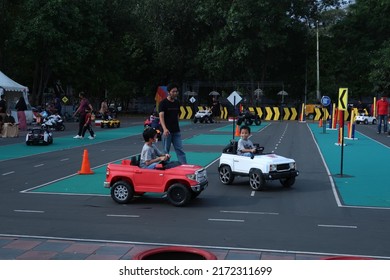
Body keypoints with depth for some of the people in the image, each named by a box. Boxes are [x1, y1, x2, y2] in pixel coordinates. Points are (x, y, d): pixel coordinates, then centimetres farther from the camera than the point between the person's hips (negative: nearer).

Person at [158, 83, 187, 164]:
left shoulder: (177, 102, 8)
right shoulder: (163, 103, -10)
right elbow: (161, 116, -20)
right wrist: (164, 129, -33)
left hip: (176, 131, 5)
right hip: (167, 131, -5)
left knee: (180, 149, 3)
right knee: (166, 150, 4)